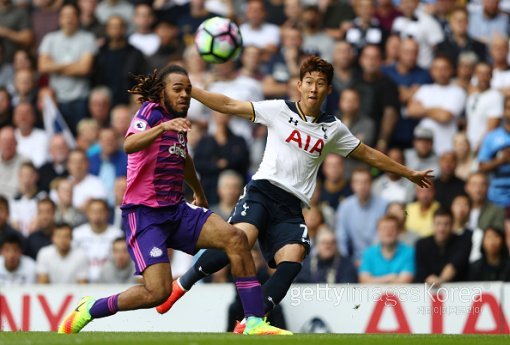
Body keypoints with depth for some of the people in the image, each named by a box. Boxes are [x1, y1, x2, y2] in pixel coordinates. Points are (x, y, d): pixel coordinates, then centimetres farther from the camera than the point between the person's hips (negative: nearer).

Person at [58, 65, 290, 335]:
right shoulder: (151, 112, -10)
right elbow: (129, 145, -32)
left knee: (236, 239, -15)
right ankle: (87, 310, 2)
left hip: (176, 210, 8)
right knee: (158, 291, -22)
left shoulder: (177, 120, 14)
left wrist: (199, 193, 50)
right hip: (144, 214, -7)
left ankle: (255, 324, -14)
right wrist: (163, 127, -48)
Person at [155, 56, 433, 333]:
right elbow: (230, 106, 2)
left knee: (293, 257, -23)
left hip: (291, 207, 3)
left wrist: (408, 174, 31)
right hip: (263, 189, -3)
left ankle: (251, 322, -22)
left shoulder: (333, 129, 14)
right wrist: (188, 89, -6)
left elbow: (369, 155, 27)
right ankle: (181, 285, -15)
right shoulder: (280, 111, 5)